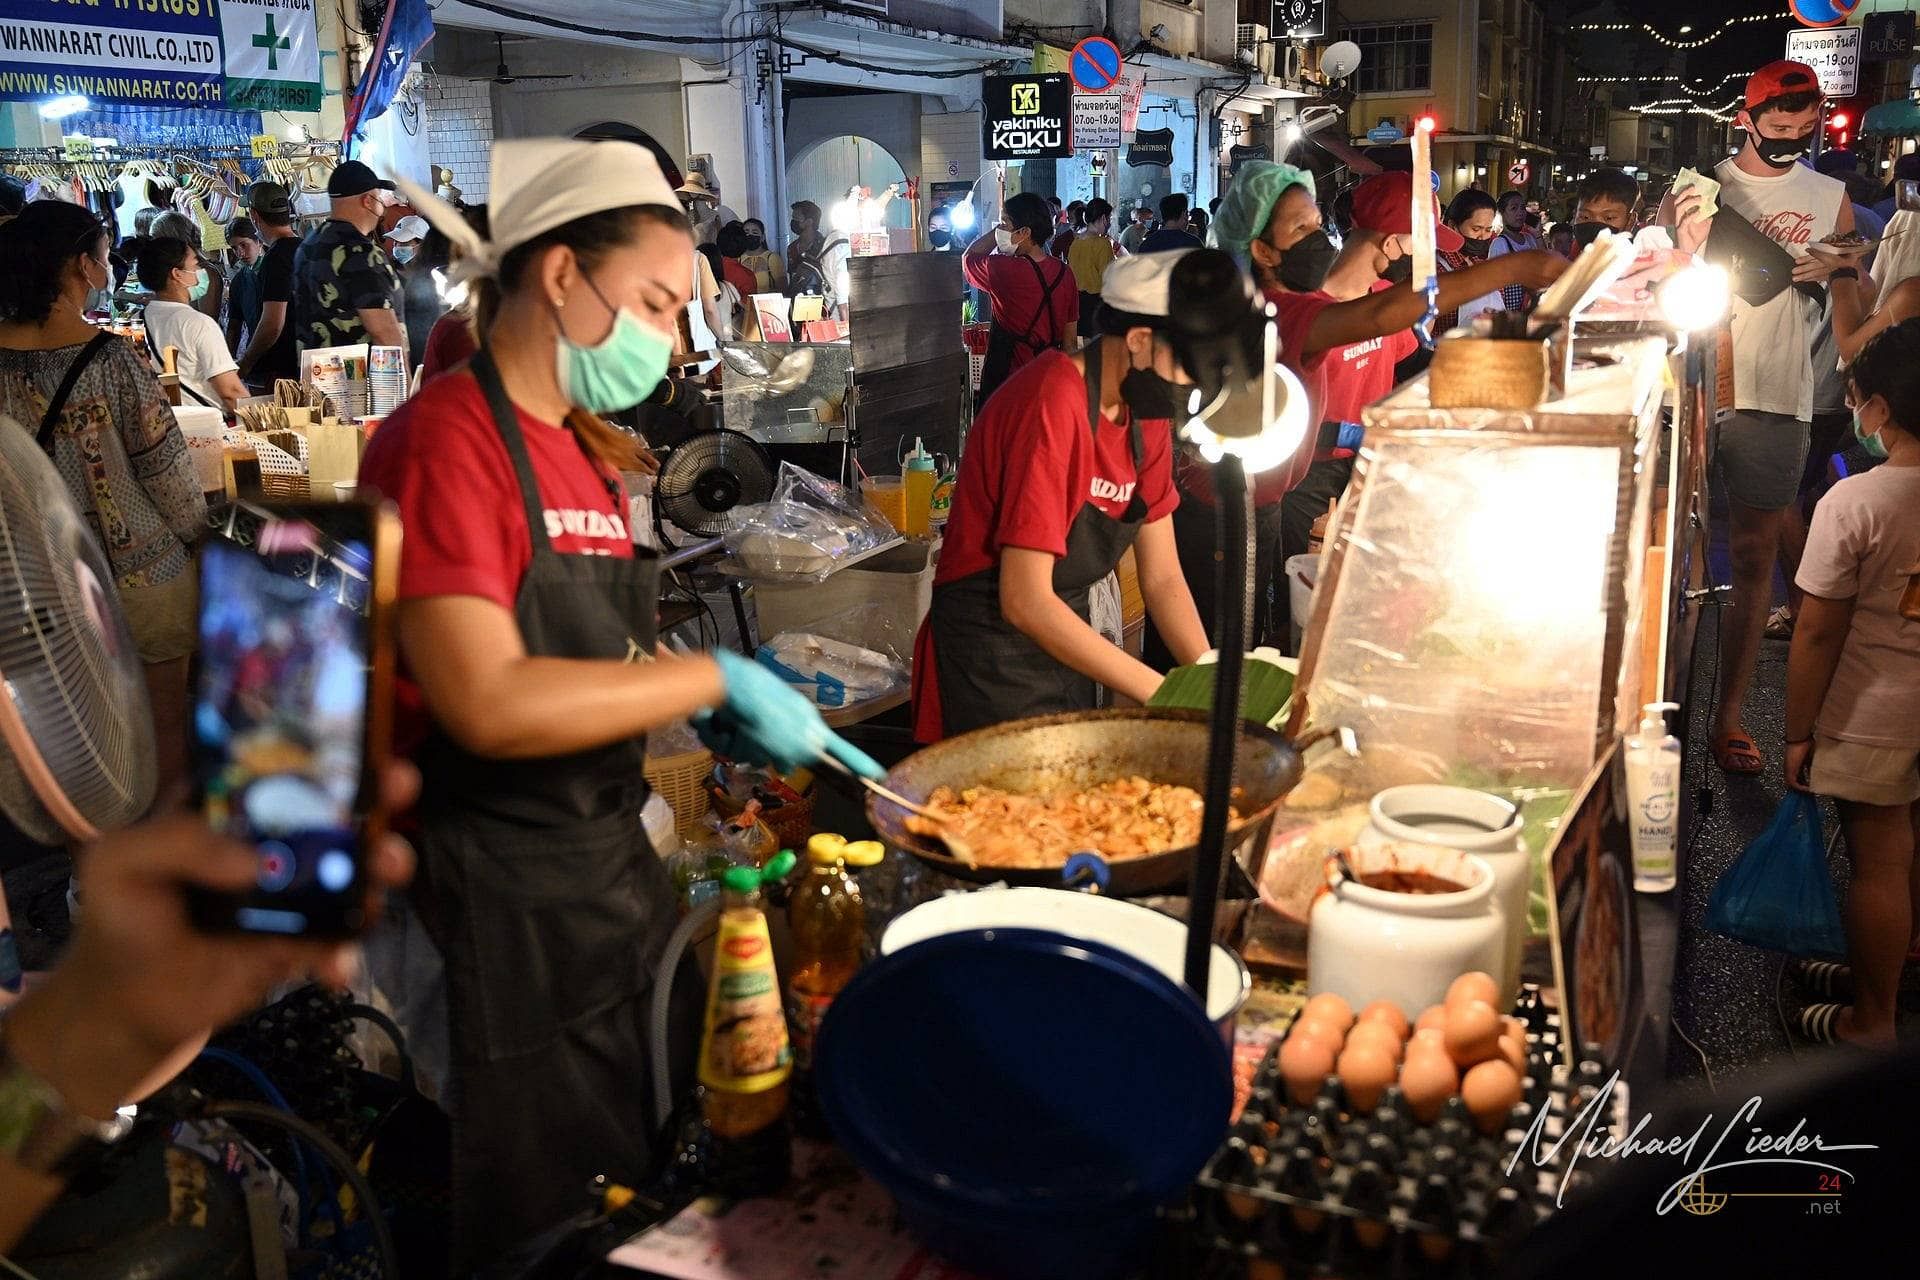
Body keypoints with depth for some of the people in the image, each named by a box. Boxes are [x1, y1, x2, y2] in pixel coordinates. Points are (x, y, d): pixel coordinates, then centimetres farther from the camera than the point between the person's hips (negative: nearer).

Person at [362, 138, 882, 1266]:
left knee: (669, 1183, 20)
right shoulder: (445, 438, -17)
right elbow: (488, 704, -27)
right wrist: (715, 676, -22)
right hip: (498, 905, -8)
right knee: (550, 1237, 10)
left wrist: (708, 714, 2)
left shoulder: (585, 455, 8)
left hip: (615, 867, 8)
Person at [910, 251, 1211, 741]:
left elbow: (1162, 577, 5)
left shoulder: (1148, 411, 2)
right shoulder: (1054, 405, -24)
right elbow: (1025, 601, -26)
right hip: (990, 660, -8)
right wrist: (1165, 695, -24)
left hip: (1063, 644, 8)